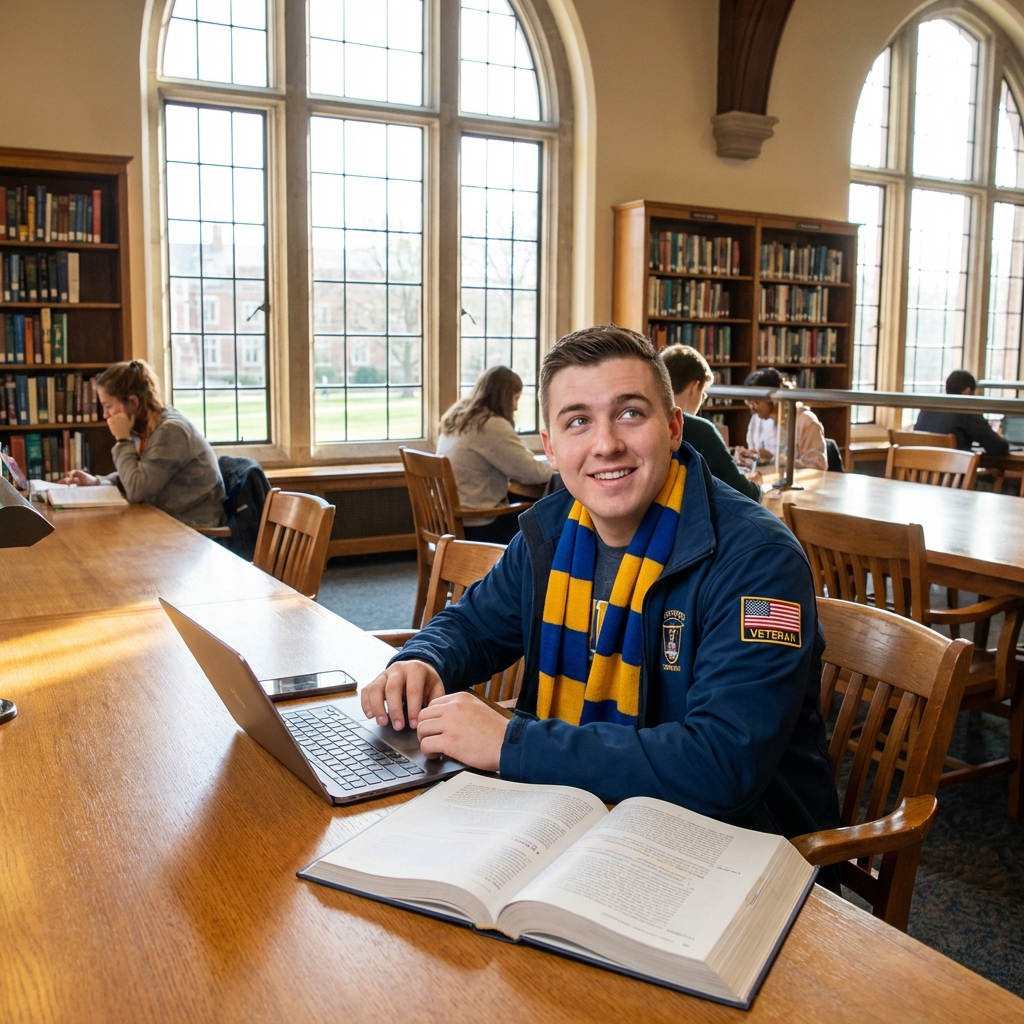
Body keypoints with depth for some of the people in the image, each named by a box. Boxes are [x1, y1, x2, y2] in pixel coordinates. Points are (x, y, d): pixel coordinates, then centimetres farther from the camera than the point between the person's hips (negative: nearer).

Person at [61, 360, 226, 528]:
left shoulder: (170, 431, -22)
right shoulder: (147, 428, 6)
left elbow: (136, 490, -24)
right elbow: (135, 478, 16)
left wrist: (122, 439, -16)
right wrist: (96, 481, 0)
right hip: (167, 518, 8)